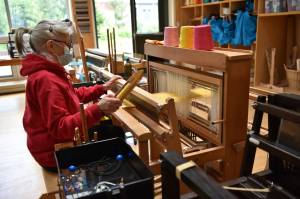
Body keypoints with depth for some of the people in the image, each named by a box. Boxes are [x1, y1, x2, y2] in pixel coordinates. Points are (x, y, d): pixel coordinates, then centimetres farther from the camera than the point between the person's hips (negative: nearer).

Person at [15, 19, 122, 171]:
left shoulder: (48, 72, 5)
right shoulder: (46, 79, -28)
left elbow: (74, 95, 14)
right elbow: (59, 127, -32)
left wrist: (102, 88, 6)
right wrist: (98, 110, -40)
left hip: (59, 142, 10)